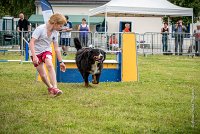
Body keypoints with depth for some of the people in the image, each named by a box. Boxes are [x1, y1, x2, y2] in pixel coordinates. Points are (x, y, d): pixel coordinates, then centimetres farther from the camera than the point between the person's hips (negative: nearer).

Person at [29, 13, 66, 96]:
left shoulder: (55, 32, -2)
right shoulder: (40, 29, -20)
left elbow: (56, 48, 6)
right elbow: (31, 43, -24)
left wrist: (61, 62, 8)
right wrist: (34, 56, -34)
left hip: (46, 51, 3)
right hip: (36, 52, -3)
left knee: (50, 65, -28)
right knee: (43, 75, -4)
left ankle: (54, 88, -32)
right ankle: (50, 87, 25)